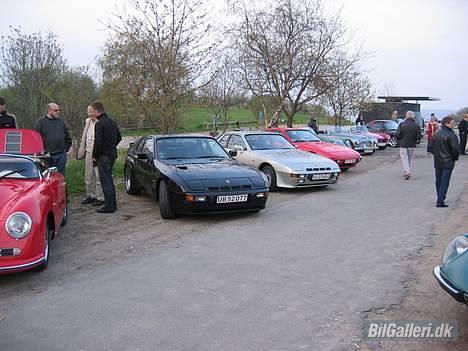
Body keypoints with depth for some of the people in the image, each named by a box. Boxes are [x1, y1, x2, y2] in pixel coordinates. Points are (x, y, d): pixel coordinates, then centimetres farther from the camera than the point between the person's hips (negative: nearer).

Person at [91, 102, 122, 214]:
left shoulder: (99, 124, -16)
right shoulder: (112, 122, 11)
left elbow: (98, 142, -20)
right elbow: (119, 137, 18)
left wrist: (95, 156, -8)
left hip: (104, 156, -9)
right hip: (112, 154, 9)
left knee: (105, 181, -3)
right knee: (109, 180, 17)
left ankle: (109, 206, 1)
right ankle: (112, 204, 23)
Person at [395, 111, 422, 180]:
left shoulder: (402, 124, -9)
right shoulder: (416, 125, -3)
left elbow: (397, 135, -13)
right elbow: (418, 136, -6)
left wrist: (399, 140, 6)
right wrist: (414, 139, 13)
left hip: (403, 145, -3)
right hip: (412, 145, 3)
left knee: (404, 159, 0)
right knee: (409, 159, 15)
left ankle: (407, 171, -18)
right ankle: (406, 173, 21)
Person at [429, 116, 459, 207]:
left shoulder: (436, 134, 6)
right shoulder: (451, 135, -16)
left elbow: (432, 147, 12)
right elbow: (456, 149, -19)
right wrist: (455, 157, -2)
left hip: (437, 162, 7)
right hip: (448, 162, -7)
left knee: (438, 181, 16)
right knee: (444, 182, -4)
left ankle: (440, 199, 27)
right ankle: (440, 201, -6)